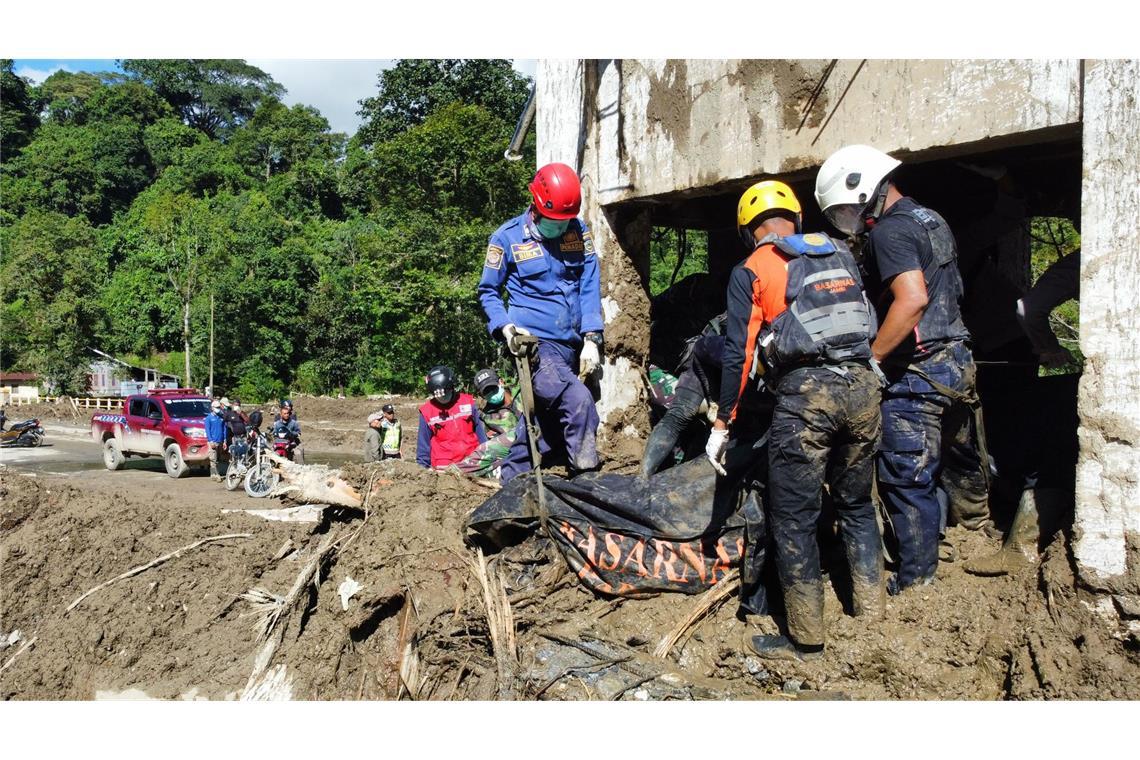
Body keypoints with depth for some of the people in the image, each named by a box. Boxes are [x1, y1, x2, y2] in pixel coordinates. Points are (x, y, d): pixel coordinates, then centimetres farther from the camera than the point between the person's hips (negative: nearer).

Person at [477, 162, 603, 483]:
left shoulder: (580, 231, 6)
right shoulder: (508, 237, -2)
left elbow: (590, 287, 5)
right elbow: (488, 291, 7)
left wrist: (592, 339, -4)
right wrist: (505, 327, -10)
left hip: (572, 346, 5)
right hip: (535, 344, -5)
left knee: (545, 424, 11)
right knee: (579, 400, -27)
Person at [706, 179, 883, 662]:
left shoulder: (751, 270, 5)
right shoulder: (841, 255, 19)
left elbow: (738, 352, -2)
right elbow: (869, 324, 20)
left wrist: (722, 423, 2)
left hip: (805, 391, -5)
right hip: (862, 385, 5)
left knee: (794, 518, 5)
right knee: (856, 505, 21)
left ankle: (805, 639, 11)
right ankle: (871, 615, 28)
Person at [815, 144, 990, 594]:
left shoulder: (889, 231, -15)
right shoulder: (931, 220, 15)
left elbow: (912, 300, -28)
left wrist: (869, 359, -23)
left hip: (915, 372, -9)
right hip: (958, 359, 10)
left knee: (906, 480, -1)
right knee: (959, 459, 25)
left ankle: (916, 581, 8)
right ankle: (975, 525, 46)